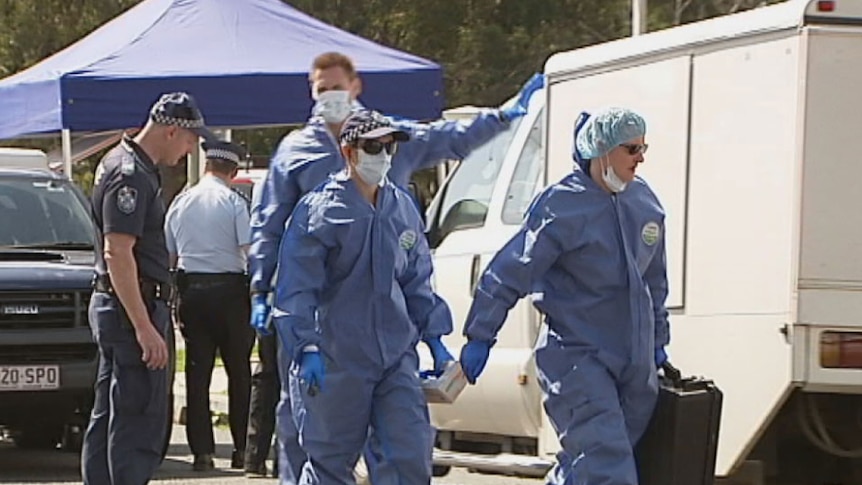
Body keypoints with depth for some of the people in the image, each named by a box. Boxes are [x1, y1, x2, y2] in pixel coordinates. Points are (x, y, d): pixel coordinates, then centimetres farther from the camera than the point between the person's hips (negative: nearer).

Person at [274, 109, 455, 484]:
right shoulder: (320, 210, -7)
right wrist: (306, 348, -22)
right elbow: (296, 288, -12)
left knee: (412, 454, -3)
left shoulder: (403, 209, 11)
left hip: (397, 356, 5)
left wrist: (435, 340, 16)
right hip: (337, 360, -5)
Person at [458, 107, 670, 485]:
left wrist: (658, 340, 26)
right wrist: (479, 338, -11)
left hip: (635, 361, 7)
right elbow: (508, 272, -11)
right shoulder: (562, 206, -13)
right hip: (577, 357, -7)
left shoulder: (644, 202, 8)